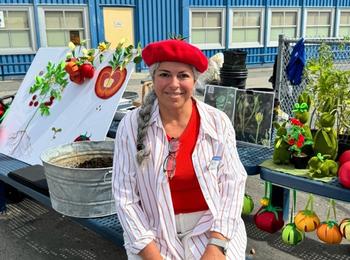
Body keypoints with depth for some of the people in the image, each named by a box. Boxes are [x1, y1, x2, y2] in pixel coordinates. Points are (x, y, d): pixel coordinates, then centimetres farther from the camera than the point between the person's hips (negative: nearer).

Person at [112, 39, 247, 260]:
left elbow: (233, 182, -6)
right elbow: (125, 196, -8)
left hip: (211, 228, 1)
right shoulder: (131, 125, -8)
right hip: (157, 234, 0)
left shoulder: (217, 121, -6)